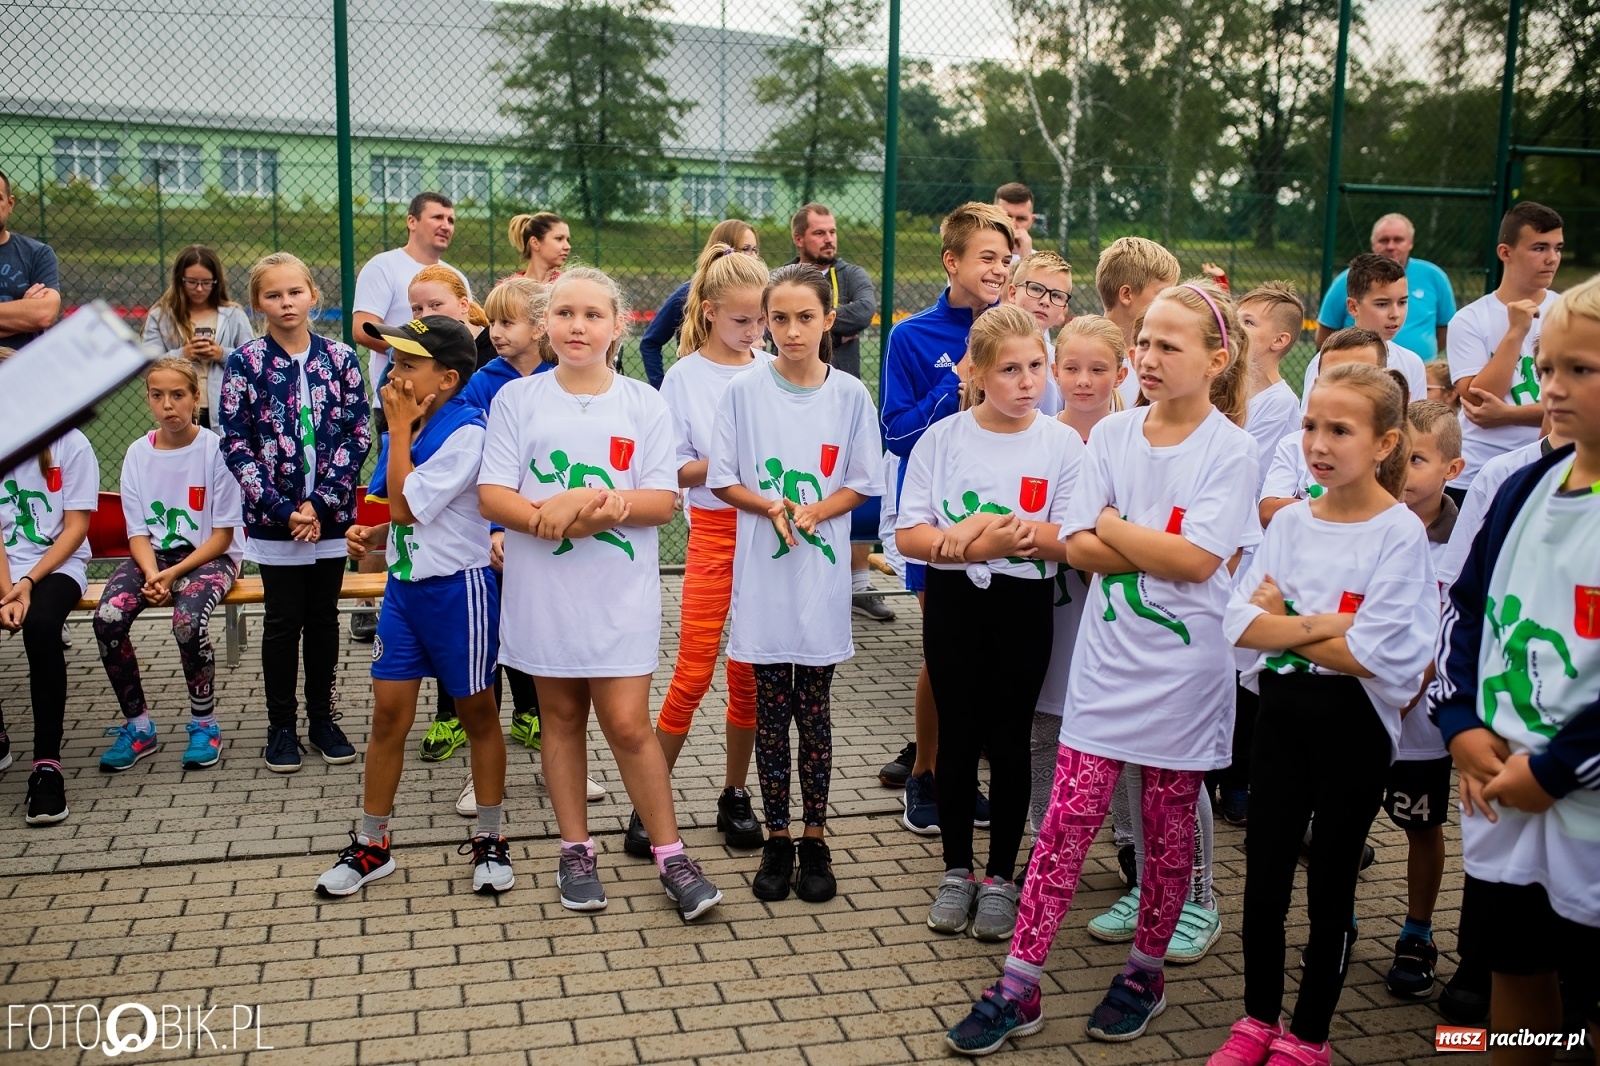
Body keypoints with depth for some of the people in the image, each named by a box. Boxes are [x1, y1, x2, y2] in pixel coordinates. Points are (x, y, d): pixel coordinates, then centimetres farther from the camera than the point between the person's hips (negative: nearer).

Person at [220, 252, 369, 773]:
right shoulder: (245, 363, -2)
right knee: (283, 622, 6)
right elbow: (235, 444, -5)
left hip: (331, 515, 1)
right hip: (273, 517, -1)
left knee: (324, 618, 11)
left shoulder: (340, 358, 1)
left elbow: (358, 435, -2)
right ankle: (281, 725, 19)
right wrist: (283, 510, -13)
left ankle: (322, 717, 24)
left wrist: (321, 502, -12)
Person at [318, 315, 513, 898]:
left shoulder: (467, 431, -17)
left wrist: (398, 428, -13)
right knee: (388, 714, 8)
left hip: (457, 590, -7)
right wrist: (374, 533, 1)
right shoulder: (418, 428, 8)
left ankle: (489, 840, 22)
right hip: (405, 584, 7)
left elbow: (407, 505, -20)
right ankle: (371, 845, 19)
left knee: (478, 713, 8)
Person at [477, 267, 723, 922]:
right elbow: (492, 496, -4)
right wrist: (549, 517, -22)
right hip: (543, 589, 2)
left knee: (627, 724, -3)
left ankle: (671, 856, 10)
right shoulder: (517, 399, 3)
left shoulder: (644, 404, 3)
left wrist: (603, 504, -21)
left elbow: (663, 499, -3)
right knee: (560, 716, 12)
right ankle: (576, 850, 25)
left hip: (621, 592, -1)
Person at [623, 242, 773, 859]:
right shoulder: (685, 376, -2)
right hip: (715, 530, -2)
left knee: (749, 671, 8)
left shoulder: (773, 370, 5)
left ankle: (735, 795, 22)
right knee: (693, 673, -3)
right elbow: (675, 472, -3)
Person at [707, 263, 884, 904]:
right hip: (762, 572, 0)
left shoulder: (850, 395, -1)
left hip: (821, 571, 0)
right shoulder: (743, 393, -1)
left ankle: (815, 840, 20)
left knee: (812, 712, 7)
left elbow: (861, 485, 2)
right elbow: (723, 480, 2)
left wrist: (813, 511, -15)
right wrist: (771, 506, -16)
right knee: (770, 711, 7)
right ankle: (777, 838, 20)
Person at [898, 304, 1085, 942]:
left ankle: (1000, 877, 23)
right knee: (957, 735, 10)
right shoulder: (942, 439, -2)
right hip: (954, 602, 1)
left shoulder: (1062, 444, -3)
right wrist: (967, 543, -21)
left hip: (1023, 607, -1)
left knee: (1009, 739, 7)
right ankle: (957, 871, 25)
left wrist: (1014, 532, -22)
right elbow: (909, 535, -5)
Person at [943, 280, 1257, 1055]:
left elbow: (1198, 561, -18)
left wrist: (1112, 526, -9)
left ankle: (1146, 970, 32)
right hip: (1107, 661, 3)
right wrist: (1162, 549, -14)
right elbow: (1079, 548, -4)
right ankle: (1017, 989, 9)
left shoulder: (1230, 449, -8)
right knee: (1067, 822, 3)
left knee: (1169, 828, 12)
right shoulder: (1112, 434, 3)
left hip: (1182, 671, -2)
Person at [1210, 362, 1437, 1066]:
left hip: (1354, 723, -4)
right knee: (1264, 871, 13)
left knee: (1330, 882, 9)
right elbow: (1239, 623, -5)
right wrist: (1322, 624, -18)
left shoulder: (1400, 534, -12)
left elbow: (1372, 656, -20)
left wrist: (1281, 622, -11)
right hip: (1281, 711, 5)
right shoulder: (1289, 522, 3)